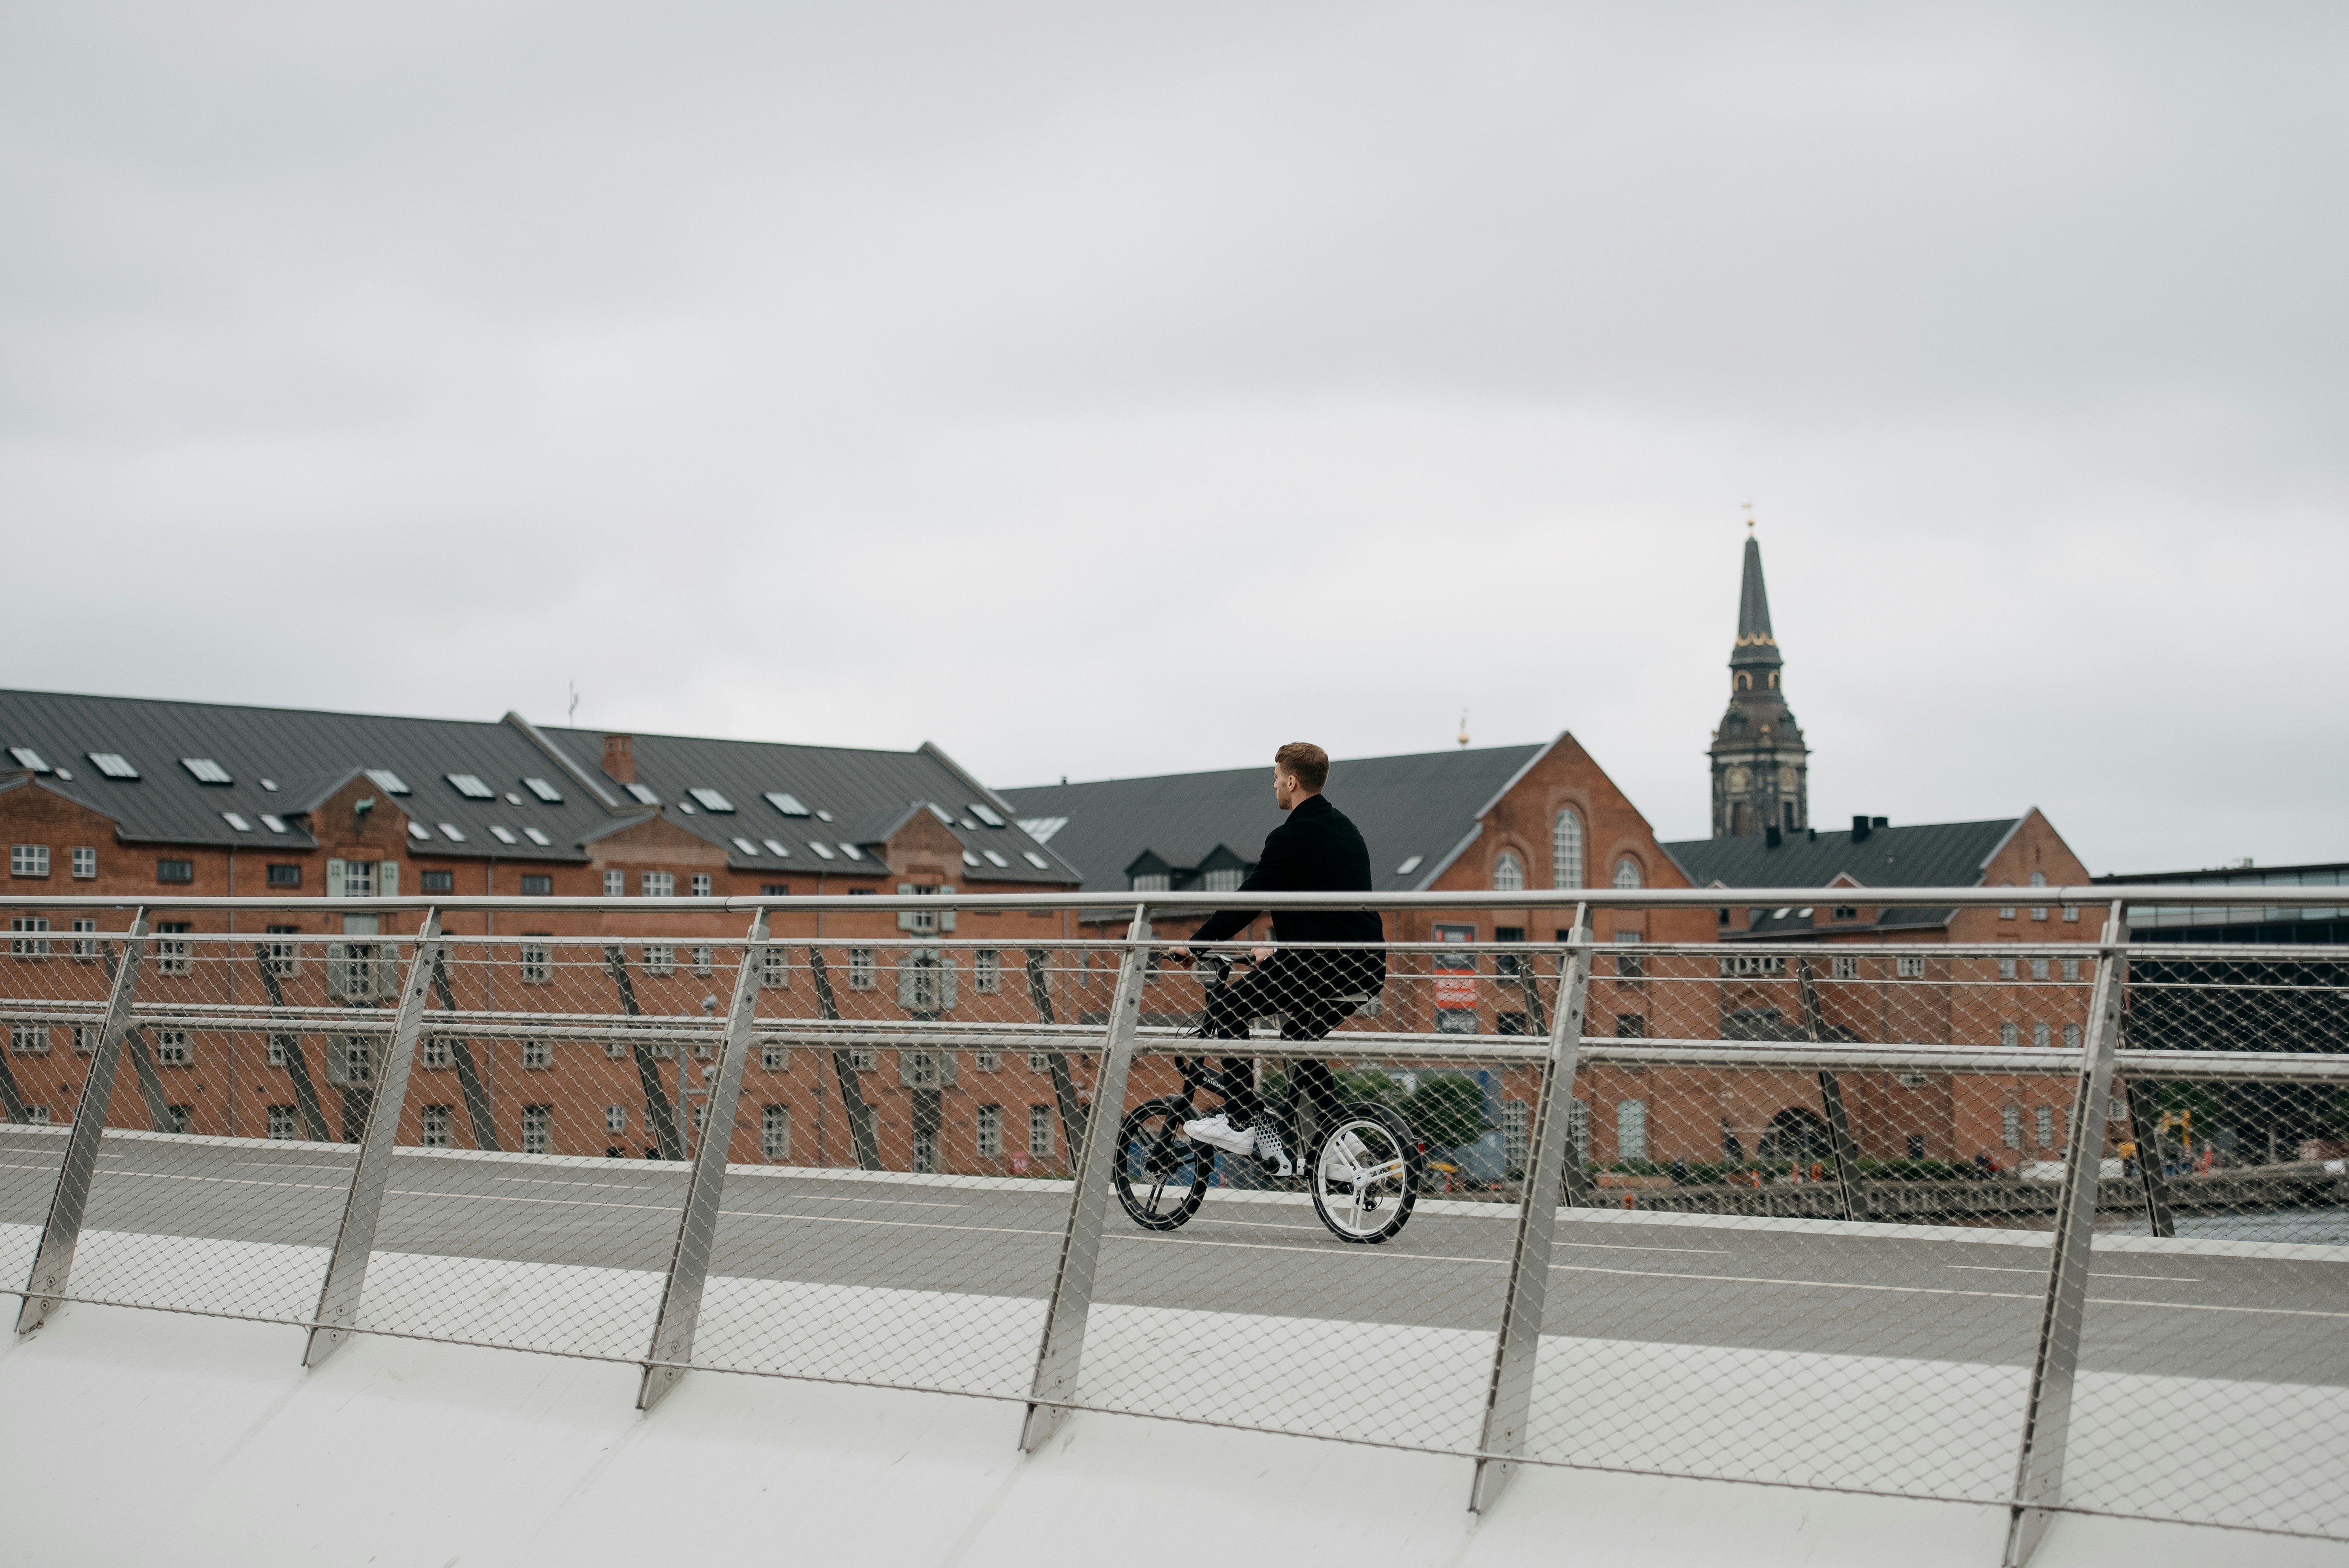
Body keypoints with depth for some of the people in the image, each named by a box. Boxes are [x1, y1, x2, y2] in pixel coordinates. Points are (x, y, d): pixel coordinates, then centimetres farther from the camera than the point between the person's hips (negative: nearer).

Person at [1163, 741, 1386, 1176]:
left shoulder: (1294, 837, -9)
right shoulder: (1344, 830, 20)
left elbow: (1248, 901, -8)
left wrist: (1195, 945, 2)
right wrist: (1279, 948, 37)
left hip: (1325, 962, -9)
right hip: (1367, 968, 9)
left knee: (1226, 1008, 0)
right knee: (1300, 1038, 26)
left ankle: (1241, 1122, -4)